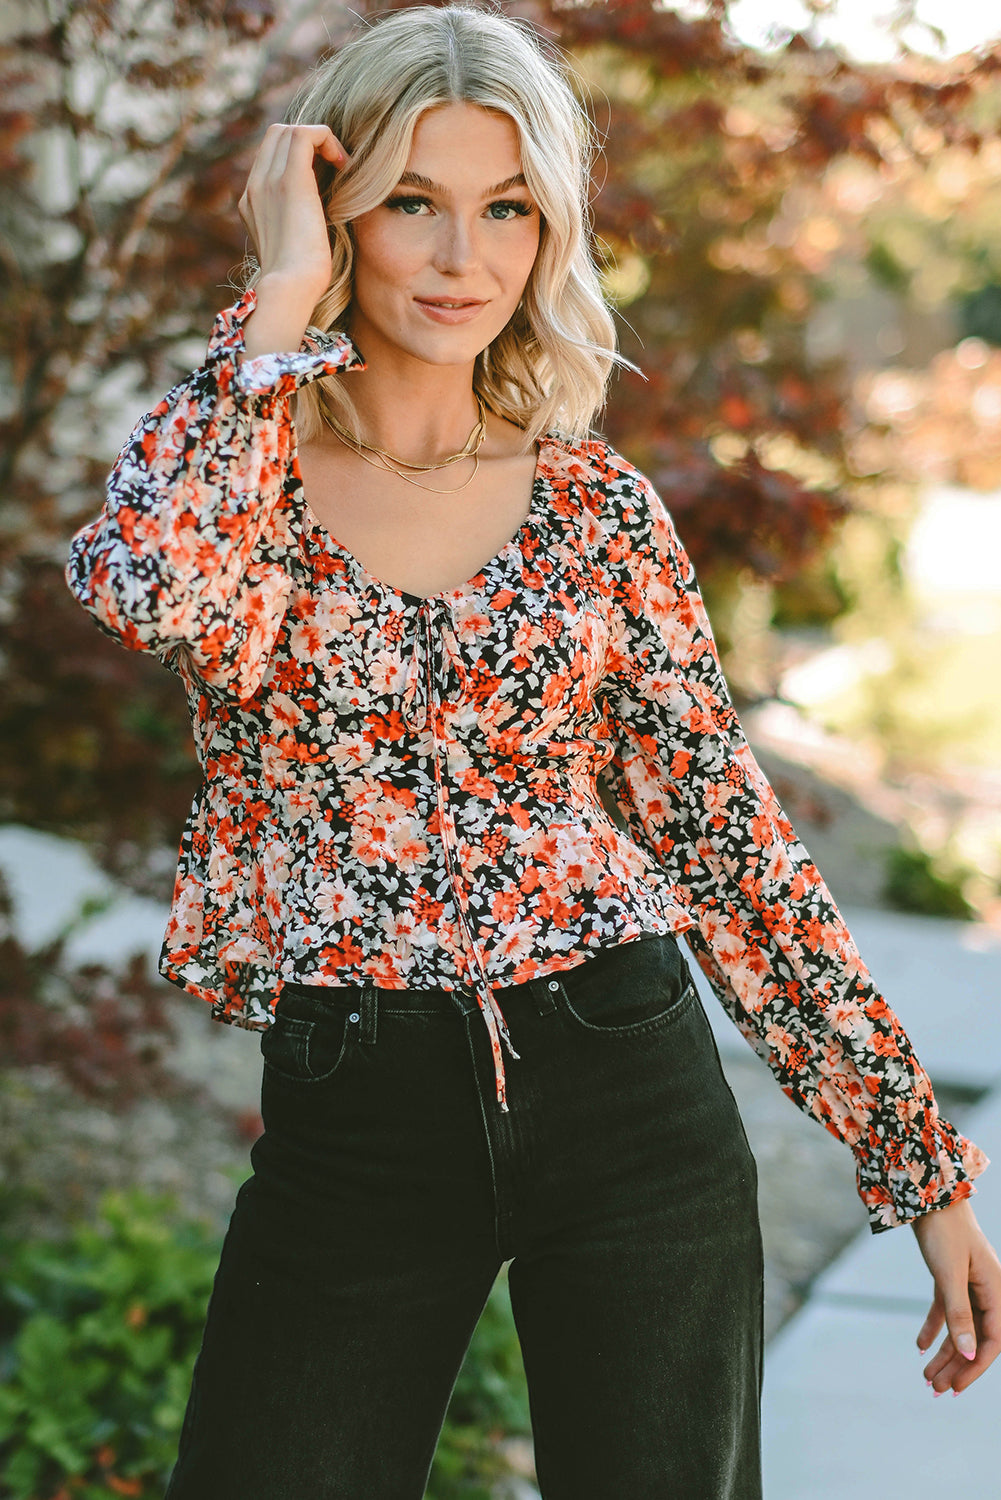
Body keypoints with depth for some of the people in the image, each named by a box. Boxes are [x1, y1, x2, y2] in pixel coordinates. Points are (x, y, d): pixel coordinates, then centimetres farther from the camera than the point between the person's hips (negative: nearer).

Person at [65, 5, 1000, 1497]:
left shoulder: (593, 504, 4)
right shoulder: (238, 463, 0)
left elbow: (731, 831, 5)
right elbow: (145, 586, -26)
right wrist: (287, 301, -15)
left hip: (625, 1096, 1)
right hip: (350, 1133, 0)